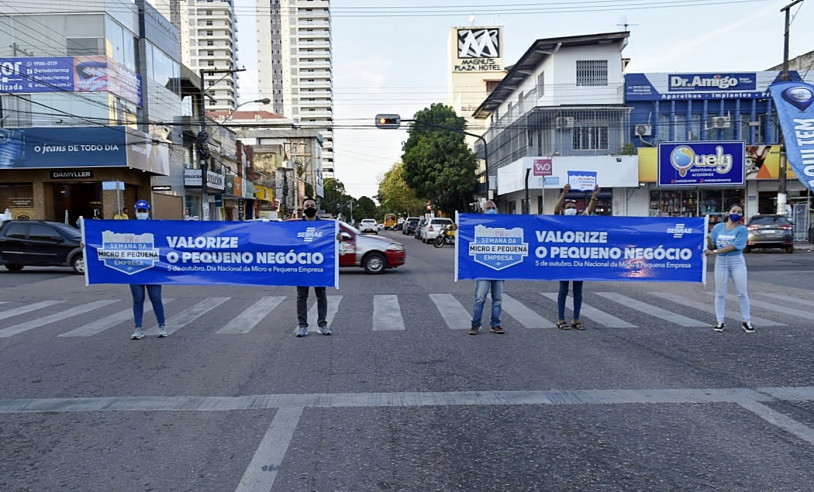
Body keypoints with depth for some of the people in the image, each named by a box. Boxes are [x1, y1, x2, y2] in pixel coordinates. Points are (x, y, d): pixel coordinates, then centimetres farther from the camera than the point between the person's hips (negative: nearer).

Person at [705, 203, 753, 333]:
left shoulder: (742, 229, -3)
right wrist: (710, 242, -18)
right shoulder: (718, 227, 6)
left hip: (737, 261, -2)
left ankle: (746, 321, 11)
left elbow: (734, 246, -16)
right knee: (720, 293, 4)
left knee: (742, 293, 2)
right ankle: (719, 321, 10)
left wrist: (715, 252, -23)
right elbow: (712, 246, 6)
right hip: (720, 261, 2)